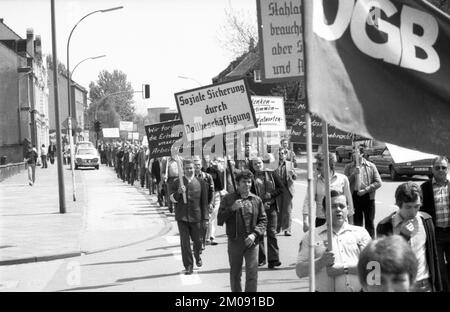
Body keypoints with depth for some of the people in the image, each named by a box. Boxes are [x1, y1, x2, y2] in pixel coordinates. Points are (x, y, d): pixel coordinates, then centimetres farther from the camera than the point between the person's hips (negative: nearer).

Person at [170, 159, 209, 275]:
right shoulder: (177, 182, 3)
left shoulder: (200, 183, 0)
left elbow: (204, 203, 3)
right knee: (185, 242, -2)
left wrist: (205, 218, 1)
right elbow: (172, 199, -1)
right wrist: (179, 192, -21)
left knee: (197, 240, 12)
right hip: (182, 217, 0)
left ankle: (197, 257, 41)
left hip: (195, 217, 0)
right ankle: (188, 266, 7)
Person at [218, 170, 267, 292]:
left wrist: (255, 234, -9)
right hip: (234, 242, 0)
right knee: (235, 274, 10)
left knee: (252, 273, -7)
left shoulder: (257, 200, 6)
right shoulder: (228, 199, 2)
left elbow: (263, 220, 7)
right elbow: (220, 220, -2)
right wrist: (232, 208, -16)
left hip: (251, 242, 0)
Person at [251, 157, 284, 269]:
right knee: (258, 233, 3)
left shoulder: (272, 175, 9)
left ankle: (273, 259, -5)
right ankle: (261, 259, 11)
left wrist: (271, 195, -7)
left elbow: (281, 189, 8)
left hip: (271, 208, 0)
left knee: (272, 233, -4)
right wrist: (261, 204, -11)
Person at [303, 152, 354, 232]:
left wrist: (350, 222, 11)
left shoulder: (342, 179, 1)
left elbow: (349, 201, 9)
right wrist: (306, 220, -23)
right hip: (320, 220, 0)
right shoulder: (315, 180, 0)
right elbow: (308, 200, -9)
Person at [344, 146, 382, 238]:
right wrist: (354, 173, -13)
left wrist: (366, 190, -11)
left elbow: (378, 182, -1)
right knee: (356, 222, 4)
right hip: (354, 197, 1)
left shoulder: (371, 166, 3)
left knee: (369, 222, 3)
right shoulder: (348, 167, 8)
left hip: (368, 197, -1)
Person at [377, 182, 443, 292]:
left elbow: (433, 255, 9)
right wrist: (403, 236, -22)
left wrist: (437, 285, 9)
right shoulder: (385, 226, -9)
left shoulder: (426, 220, 2)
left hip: (425, 284, 3)